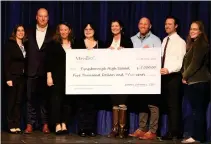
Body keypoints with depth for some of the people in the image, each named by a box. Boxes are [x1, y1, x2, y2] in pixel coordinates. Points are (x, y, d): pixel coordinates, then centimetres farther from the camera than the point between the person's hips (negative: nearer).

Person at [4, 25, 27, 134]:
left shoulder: (25, 45, 12)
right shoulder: (10, 44, -2)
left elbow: (26, 62, 10)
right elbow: (6, 62, -8)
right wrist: (8, 78, -15)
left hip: (23, 77, 4)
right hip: (13, 76, -4)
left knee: (19, 101, 5)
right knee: (12, 101, 0)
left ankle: (17, 125, 9)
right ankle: (11, 125, 6)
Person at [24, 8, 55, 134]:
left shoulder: (53, 33, 3)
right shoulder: (29, 32, 10)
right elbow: (27, 50, 8)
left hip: (47, 71, -2)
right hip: (32, 71, 2)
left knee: (45, 98, 4)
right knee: (31, 98, 4)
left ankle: (45, 124, 10)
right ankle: (30, 124, 9)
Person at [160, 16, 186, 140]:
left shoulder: (180, 42, -7)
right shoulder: (165, 40, 17)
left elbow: (181, 62, -15)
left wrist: (169, 70, -27)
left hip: (174, 76, -7)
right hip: (165, 75, 7)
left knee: (174, 105, -3)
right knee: (167, 104, 10)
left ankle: (174, 132, 3)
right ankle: (171, 131, 18)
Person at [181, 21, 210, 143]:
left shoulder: (201, 44, -11)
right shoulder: (194, 44, 21)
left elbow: (195, 63, -18)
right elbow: (187, 62, 21)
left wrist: (185, 76, -8)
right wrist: (184, 75, 7)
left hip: (198, 81, -10)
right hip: (194, 81, 10)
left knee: (197, 109, -7)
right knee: (197, 110, 10)